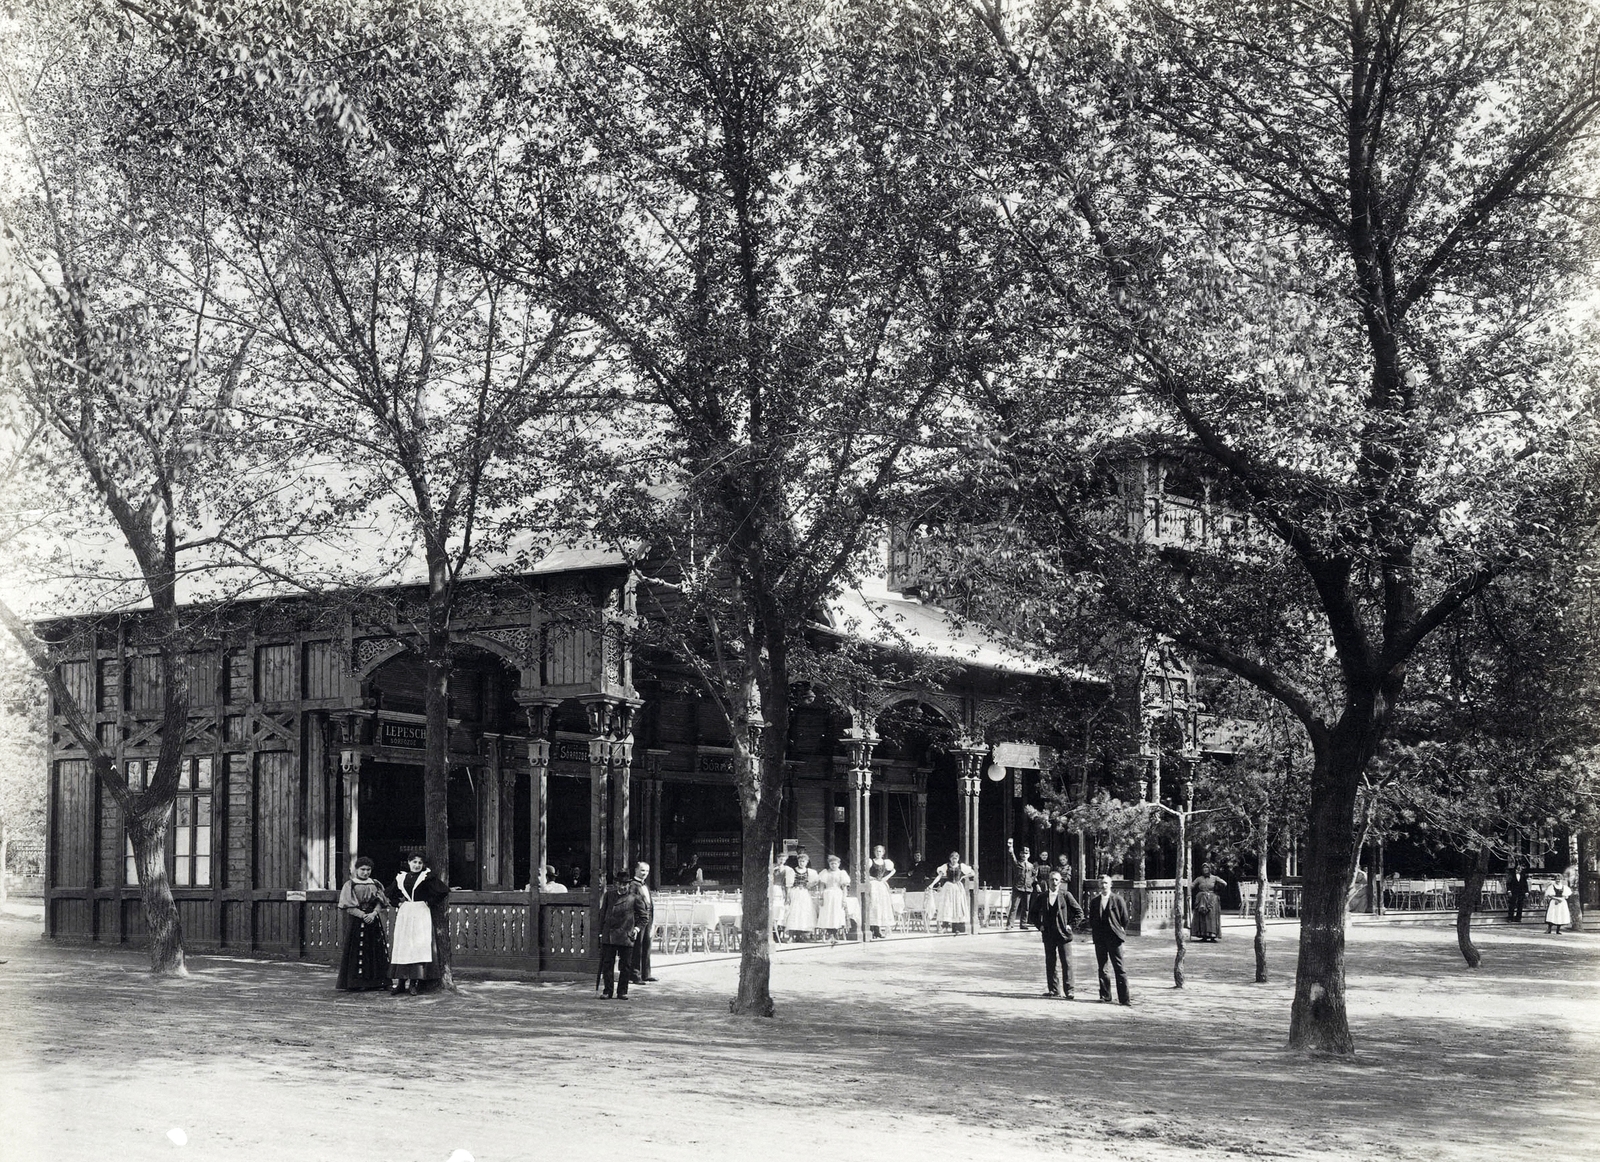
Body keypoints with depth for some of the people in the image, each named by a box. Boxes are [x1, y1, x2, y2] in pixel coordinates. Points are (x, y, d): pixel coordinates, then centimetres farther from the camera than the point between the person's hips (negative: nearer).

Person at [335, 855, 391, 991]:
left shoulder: (375, 884, 11)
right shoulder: (350, 885, -1)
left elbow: (379, 902, 4)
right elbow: (349, 907, -8)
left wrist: (373, 913, -15)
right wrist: (363, 915, -18)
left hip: (373, 920, 4)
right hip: (356, 921, -4)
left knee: (375, 949, 2)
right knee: (357, 950, -6)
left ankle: (374, 982, 5)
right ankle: (355, 983, -3)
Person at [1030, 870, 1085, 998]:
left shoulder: (1066, 895, -1)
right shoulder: (1042, 897, 7)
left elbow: (1079, 912, 3)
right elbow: (1034, 914, 20)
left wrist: (1070, 925, -4)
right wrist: (1040, 925, 7)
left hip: (1063, 934, -3)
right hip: (1048, 935, 3)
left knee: (1067, 963, -5)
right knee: (1050, 963, 5)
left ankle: (1069, 991, -2)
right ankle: (1054, 990, 14)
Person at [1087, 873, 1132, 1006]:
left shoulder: (1118, 900, 1)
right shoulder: (1094, 901, 10)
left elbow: (1125, 919, 4)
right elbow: (1091, 919, 16)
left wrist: (1122, 932, 0)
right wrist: (1092, 931, 5)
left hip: (1114, 938, -3)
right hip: (1099, 939, 3)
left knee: (1119, 968, -5)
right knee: (1102, 968, 6)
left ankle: (1124, 998, -5)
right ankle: (1105, 996, 15)